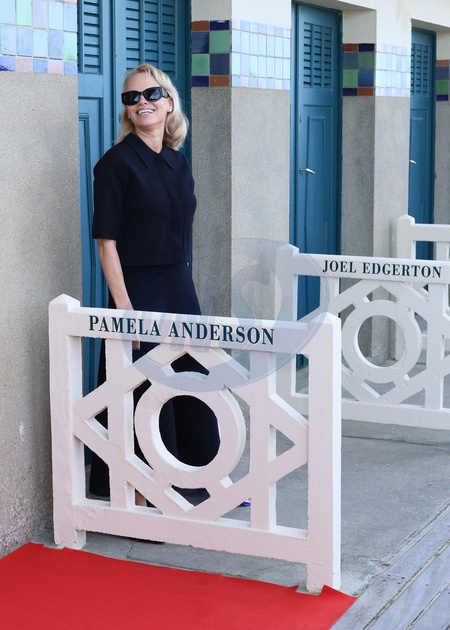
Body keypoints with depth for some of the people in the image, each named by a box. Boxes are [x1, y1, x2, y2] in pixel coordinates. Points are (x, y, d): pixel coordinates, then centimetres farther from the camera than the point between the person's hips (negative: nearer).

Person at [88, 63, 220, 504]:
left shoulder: (177, 163, 10)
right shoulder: (117, 162, -10)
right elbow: (106, 241, -14)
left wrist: (182, 283, 14)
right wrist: (123, 307, -20)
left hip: (180, 286, 7)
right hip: (138, 289, -7)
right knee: (143, 392, -1)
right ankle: (137, 496, 10)